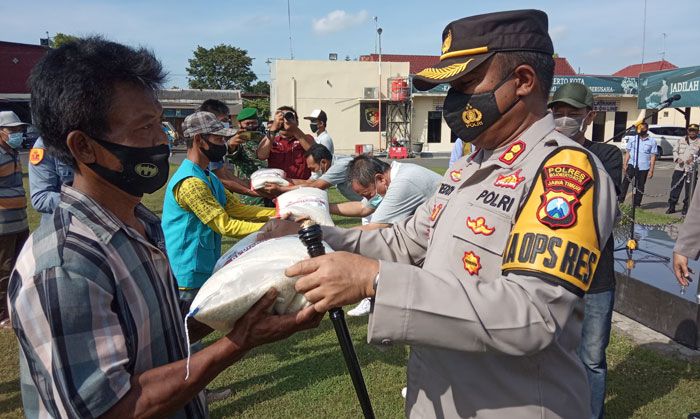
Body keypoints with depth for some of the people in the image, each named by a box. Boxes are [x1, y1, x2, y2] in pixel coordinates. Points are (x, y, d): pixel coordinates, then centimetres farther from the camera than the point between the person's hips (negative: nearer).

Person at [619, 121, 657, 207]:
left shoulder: (652, 141, 4)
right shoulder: (633, 139, 8)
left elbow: (653, 157, 2)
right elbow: (627, 153, 8)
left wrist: (651, 170, -4)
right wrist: (624, 165, -4)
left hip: (644, 167, 0)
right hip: (632, 164, 0)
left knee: (640, 186, 5)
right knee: (626, 180, -21)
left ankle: (636, 204, 14)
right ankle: (620, 199, -22)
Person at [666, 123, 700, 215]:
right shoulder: (681, 141, 14)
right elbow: (675, 150, 11)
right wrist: (677, 158, -7)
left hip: (691, 169, -2)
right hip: (679, 168, 2)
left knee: (689, 190, 2)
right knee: (675, 187, 2)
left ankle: (686, 208, 13)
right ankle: (671, 206, 10)